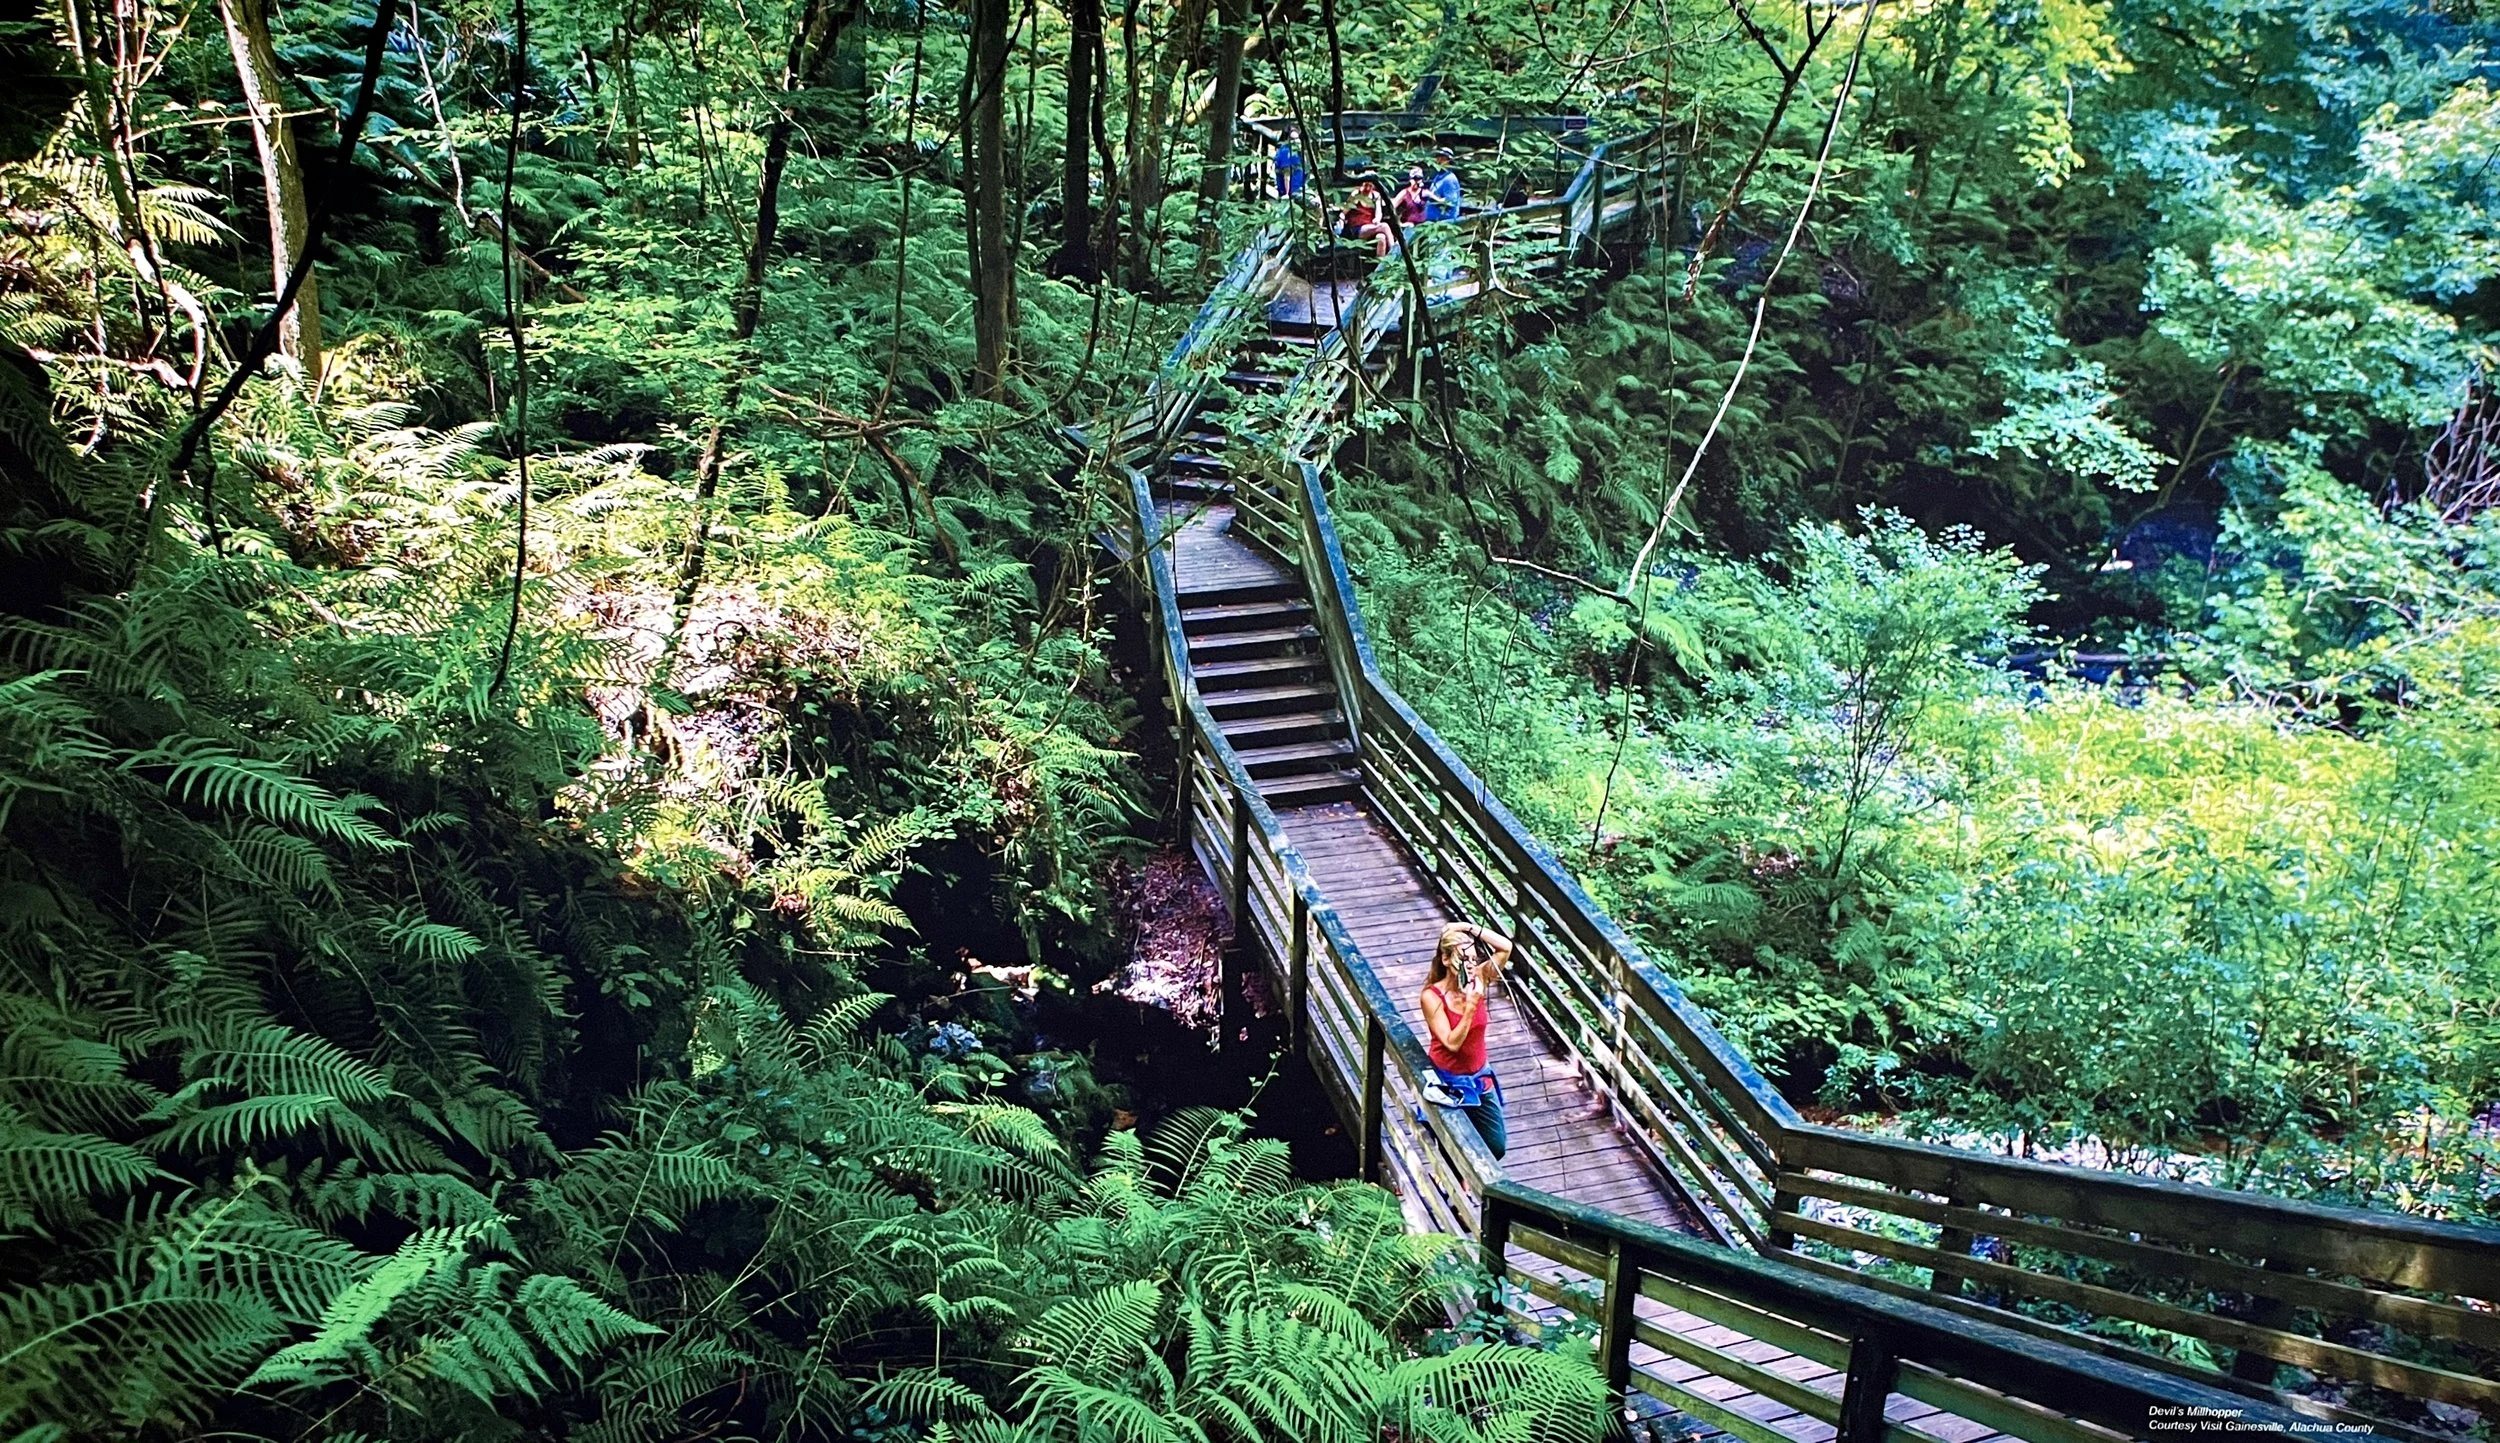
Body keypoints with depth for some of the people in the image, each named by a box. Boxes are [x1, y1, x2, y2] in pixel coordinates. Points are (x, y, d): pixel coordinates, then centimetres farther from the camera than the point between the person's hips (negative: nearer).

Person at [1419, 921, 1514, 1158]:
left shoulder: (1477, 981, -9)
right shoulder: (1432, 996, -21)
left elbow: (1506, 947, -17)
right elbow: (1452, 1043, -25)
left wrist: (1469, 928, -23)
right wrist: (1471, 1006, -32)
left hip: (1479, 1077, 4)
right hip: (1447, 1081, -4)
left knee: (1497, 1146, 8)